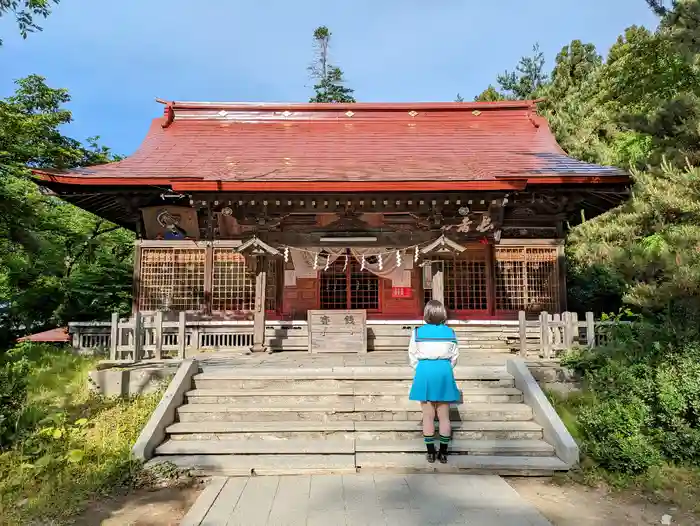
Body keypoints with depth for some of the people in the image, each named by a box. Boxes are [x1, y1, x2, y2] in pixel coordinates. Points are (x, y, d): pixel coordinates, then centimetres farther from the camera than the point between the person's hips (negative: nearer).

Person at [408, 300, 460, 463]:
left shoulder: (417, 332, -6)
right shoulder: (450, 332, -1)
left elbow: (413, 357, 0)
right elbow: (454, 357, 6)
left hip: (424, 372, -1)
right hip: (444, 373, 1)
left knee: (428, 416, 8)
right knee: (444, 416, 11)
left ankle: (431, 453, 14)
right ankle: (443, 453, 17)